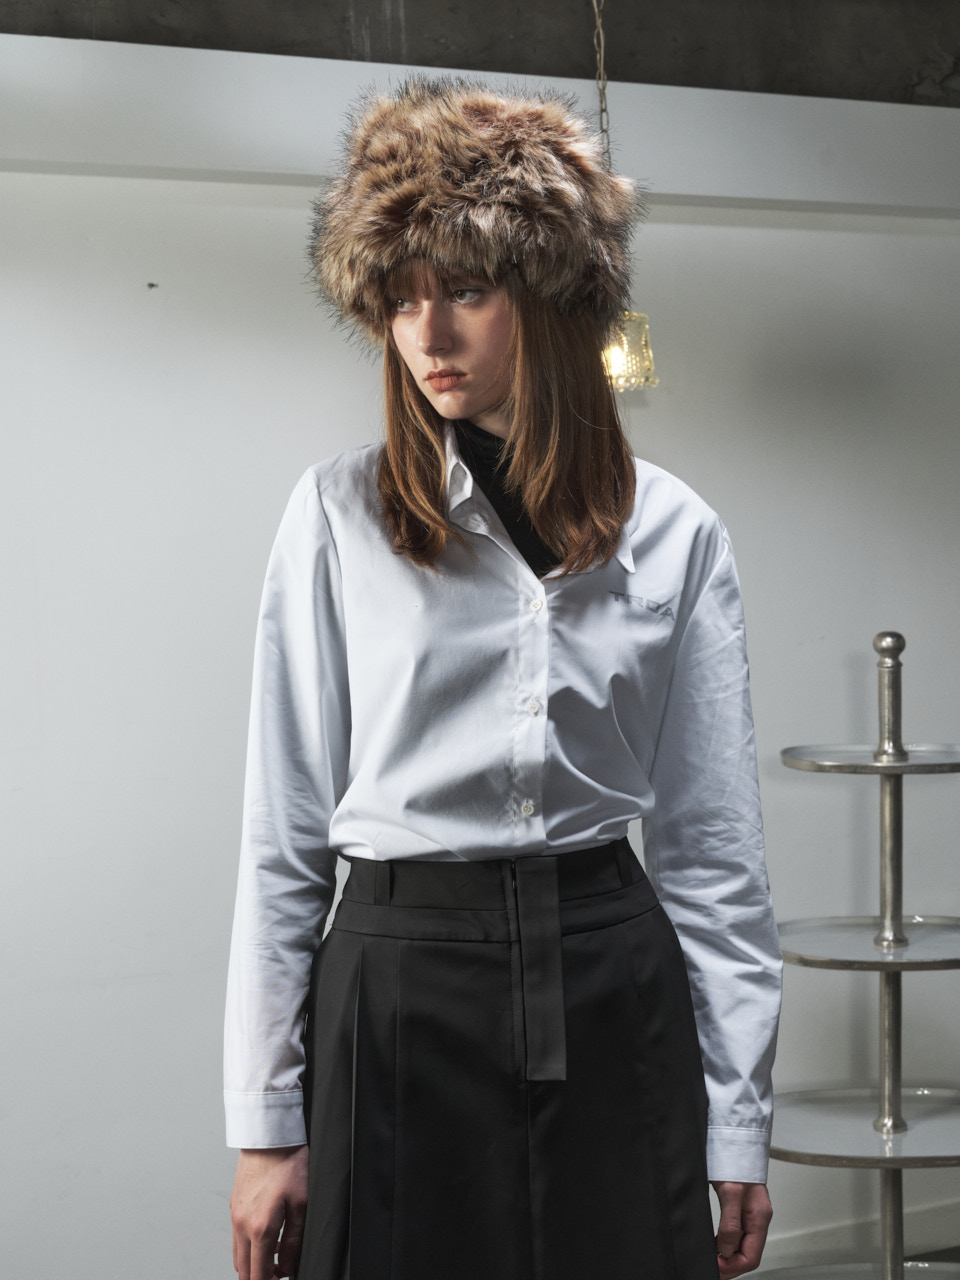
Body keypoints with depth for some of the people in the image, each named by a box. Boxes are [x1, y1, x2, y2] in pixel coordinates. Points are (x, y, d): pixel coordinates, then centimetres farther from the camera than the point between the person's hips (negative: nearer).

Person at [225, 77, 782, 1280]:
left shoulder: (674, 534, 3)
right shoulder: (339, 516, -1)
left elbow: (710, 847, 5)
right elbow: (282, 837, -1)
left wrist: (738, 1120, 3)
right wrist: (264, 1124, -4)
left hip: (611, 996, 2)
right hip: (403, 987, -1)